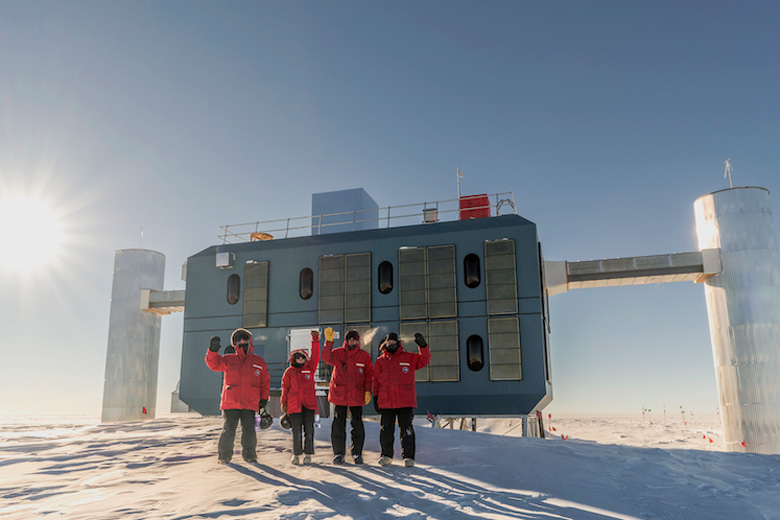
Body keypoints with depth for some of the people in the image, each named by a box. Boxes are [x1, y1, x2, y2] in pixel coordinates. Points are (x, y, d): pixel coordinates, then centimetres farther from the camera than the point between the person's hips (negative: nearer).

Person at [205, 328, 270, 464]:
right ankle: (224, 455, 12)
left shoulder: (259, 362, 11)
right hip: (230, 402, -1)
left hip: (250, 403, 1)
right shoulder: (229, 360, 11)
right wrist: (213, 350, -17)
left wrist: (264, 398, 6)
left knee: (249, 430, 3)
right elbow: (214, 364, 0)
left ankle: (249, 454, 17)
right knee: (228, 429, 0)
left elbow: (265, 382, 13)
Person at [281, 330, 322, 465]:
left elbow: (315, 357, -2)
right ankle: (296, 454, 14)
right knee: (296, 431, 3)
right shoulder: (289, 371, 7)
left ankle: (308, 454, 10)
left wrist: (315, 340, -9)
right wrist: (284, 403, 6)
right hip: (294, 405, -1)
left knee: (309, 431, 2)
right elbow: (285, 388, 9)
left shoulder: (310, 369, 9)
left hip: (309, 404, 1)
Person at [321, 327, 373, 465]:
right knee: (338, 424, 3)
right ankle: (339, 453, 14)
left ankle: (357, 453, 15)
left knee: (357, 424, 2)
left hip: (357, 396, 0)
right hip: (339, 395, 0)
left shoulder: (364, 356, 5)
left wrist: (368, 391, -4)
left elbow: (369, 375, 6)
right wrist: (329, 341, -29)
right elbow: (326, 358, -18)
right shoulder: (338, 353, 3)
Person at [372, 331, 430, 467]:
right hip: (386, 402, 1)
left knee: (407, 430, -1)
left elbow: (424, 360, 1)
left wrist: (422, 345, -14)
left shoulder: (408, 358, 8)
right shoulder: (380, 362, 10)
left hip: (406, 401, -1)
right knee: (386, 430, 7)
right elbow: (376, 382, 12)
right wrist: (376, 398, 8)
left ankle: (408, 457, 10)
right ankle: (386, 456, 23)